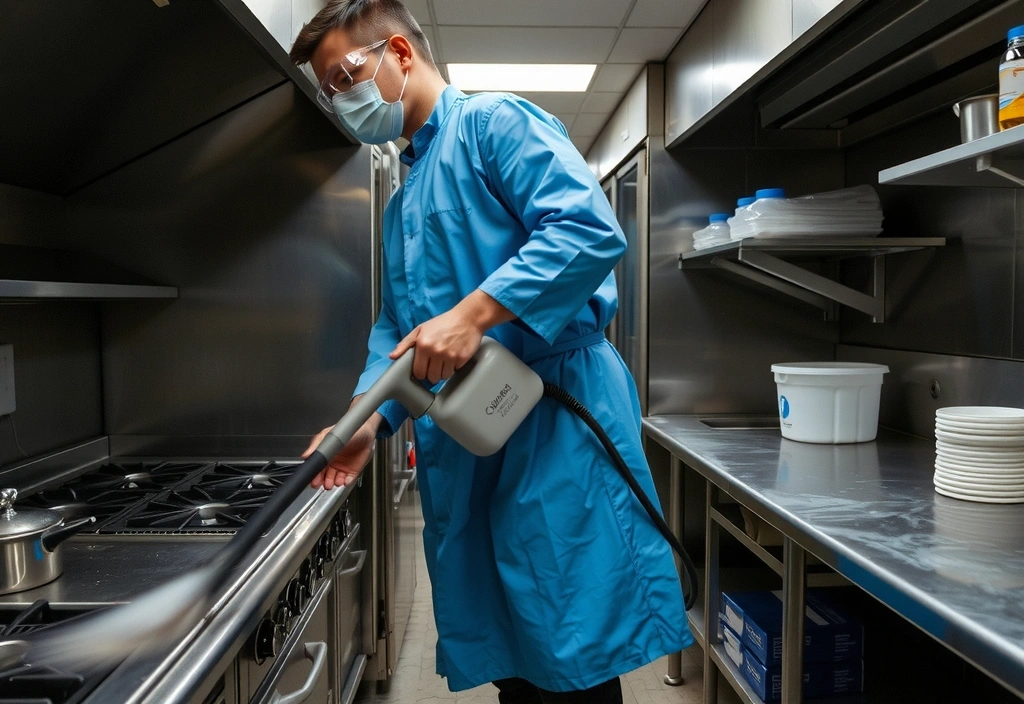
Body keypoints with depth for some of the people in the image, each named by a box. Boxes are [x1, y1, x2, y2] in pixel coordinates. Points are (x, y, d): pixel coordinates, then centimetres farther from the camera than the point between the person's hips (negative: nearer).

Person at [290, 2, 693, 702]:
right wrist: (369, 418, 4)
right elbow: (396, 324, 20)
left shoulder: (493, 122, -3)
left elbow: (590, 229, -19)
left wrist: (473, 313, -25)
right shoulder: (404, 202, 23)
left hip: (555, 427, -8)